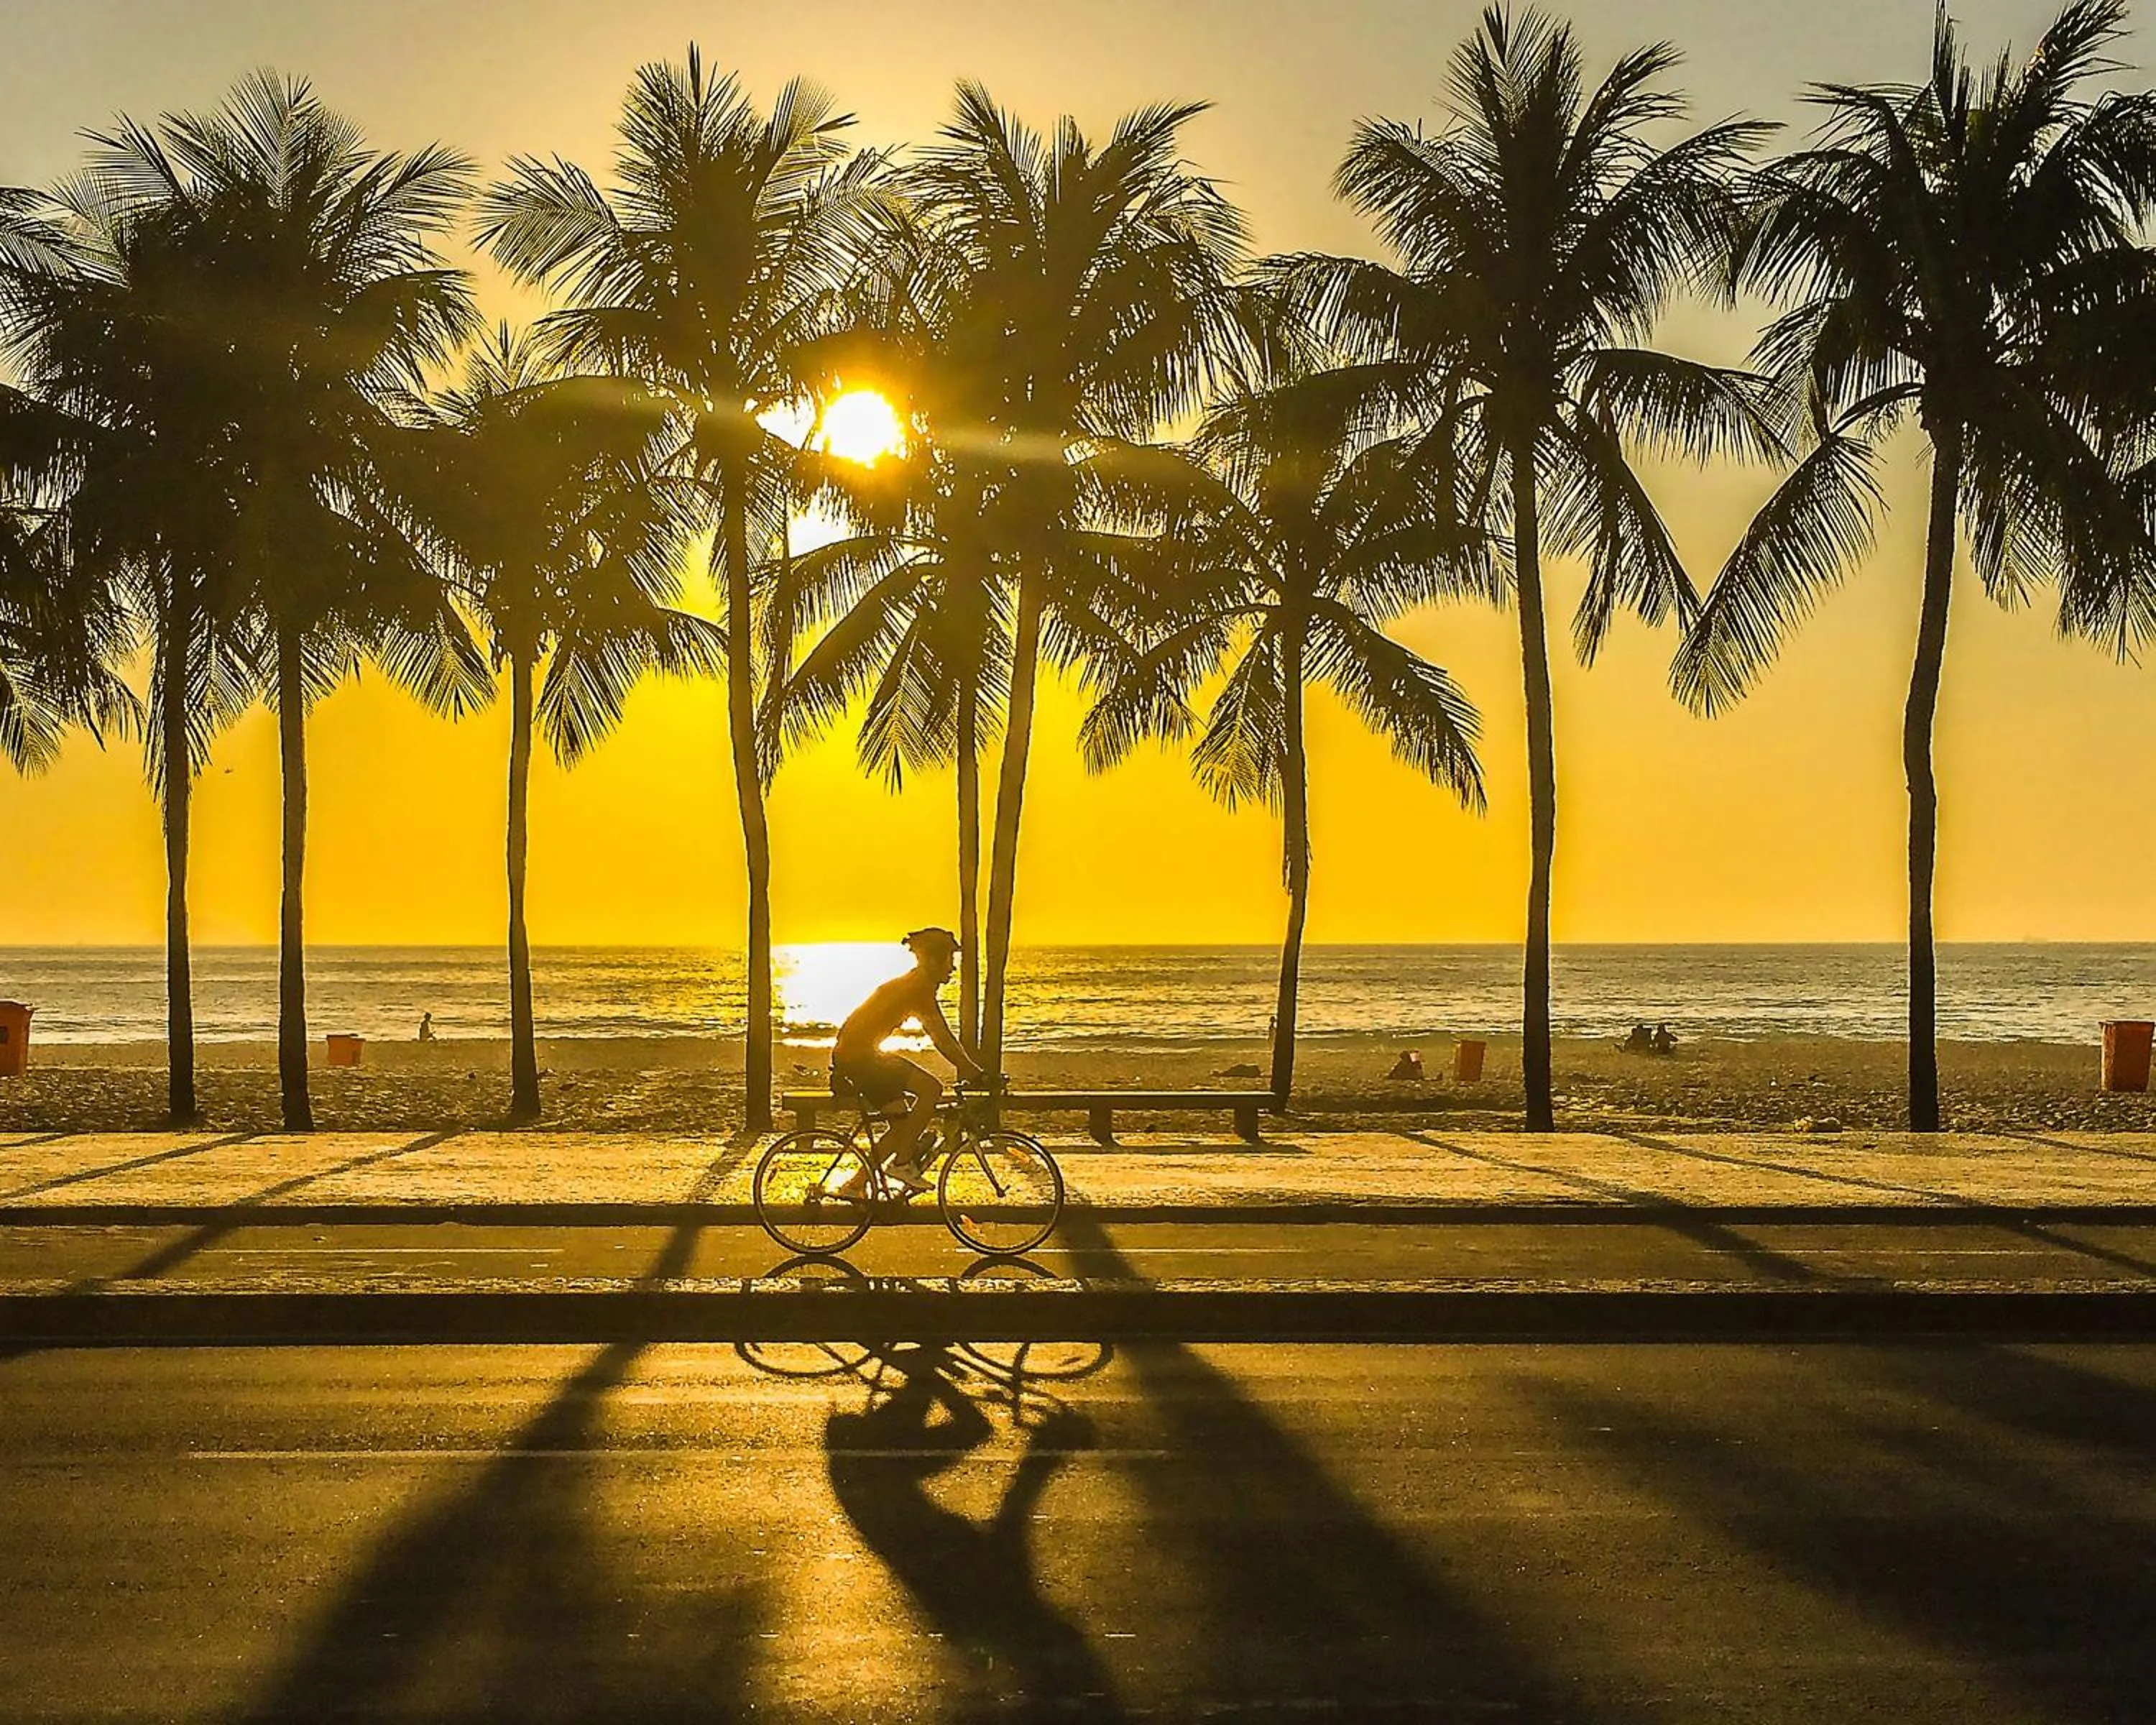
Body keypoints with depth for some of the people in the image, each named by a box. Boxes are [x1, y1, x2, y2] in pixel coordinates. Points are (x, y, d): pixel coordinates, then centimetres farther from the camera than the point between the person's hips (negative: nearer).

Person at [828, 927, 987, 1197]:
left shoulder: (916, 986, 18)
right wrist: (971, 1071, -15)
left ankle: (854, 1184, 15)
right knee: (931, 1088, -16)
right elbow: (942, 1038, -18)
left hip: (852, 1055, 10)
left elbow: (944, 1037, 21)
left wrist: (970, 1069, 17)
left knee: (902, 1126, 13)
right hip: (859, 1056, -10)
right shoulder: (919, 987, -13)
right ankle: (902, 1162, -10)